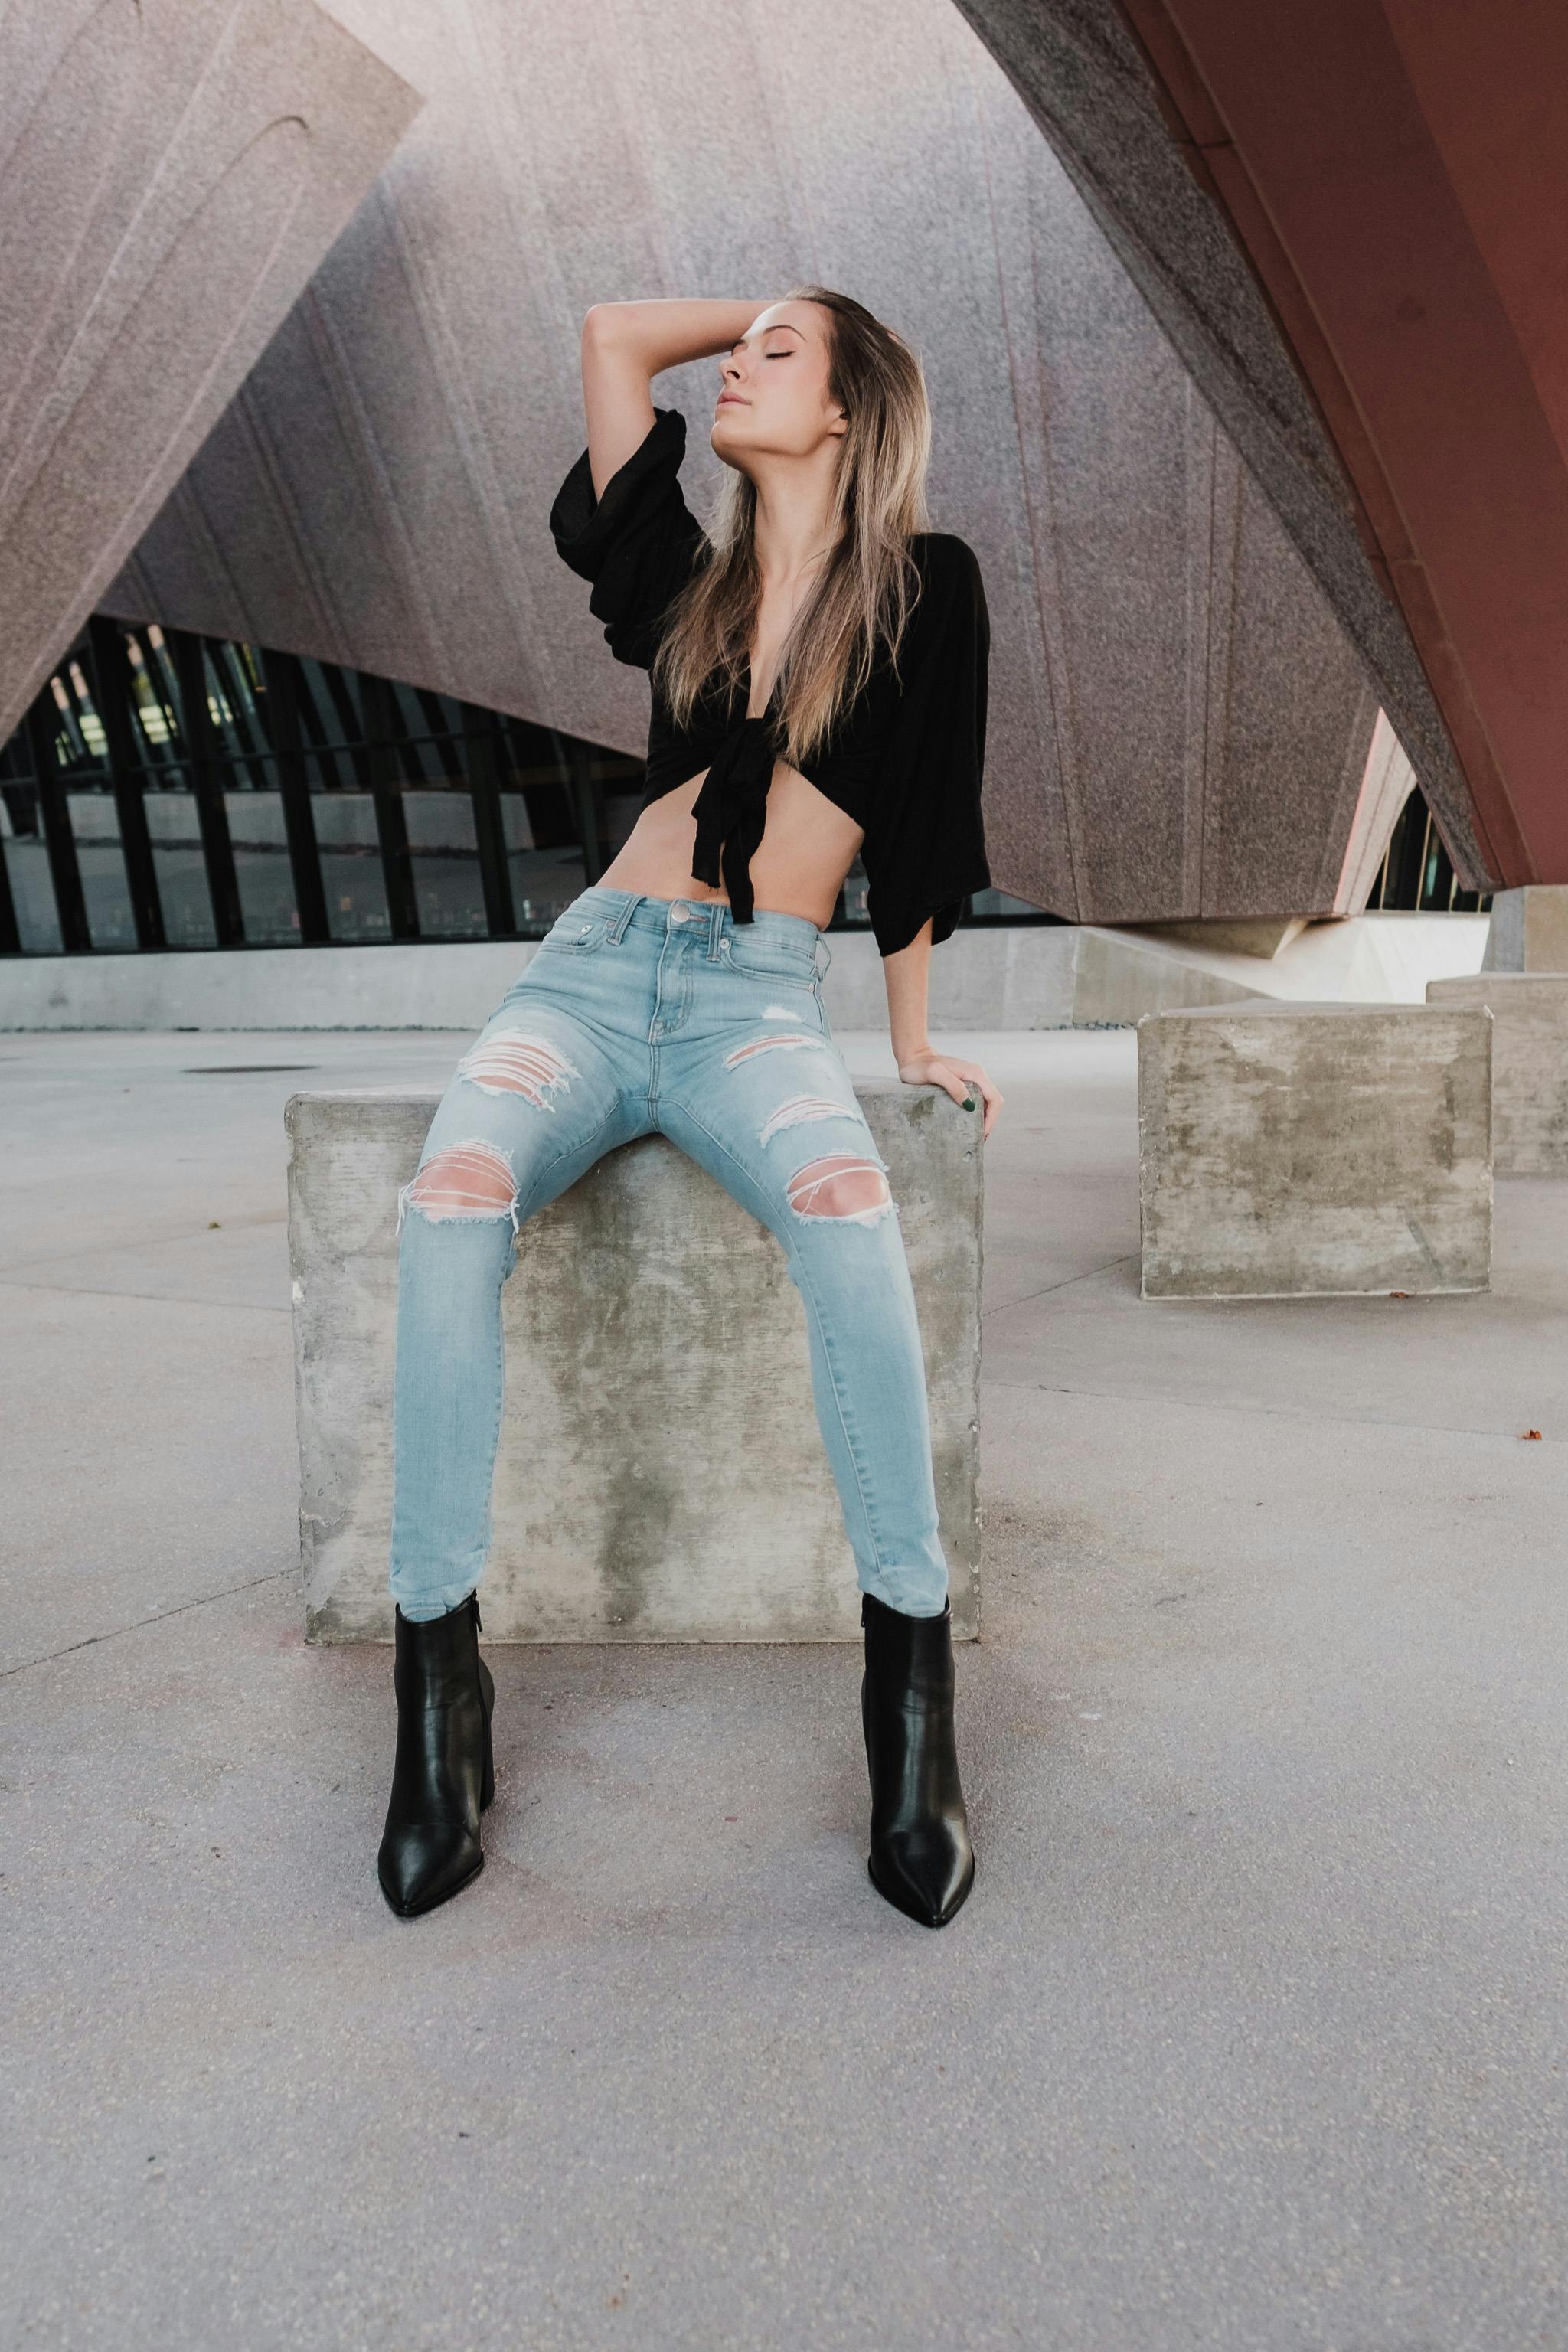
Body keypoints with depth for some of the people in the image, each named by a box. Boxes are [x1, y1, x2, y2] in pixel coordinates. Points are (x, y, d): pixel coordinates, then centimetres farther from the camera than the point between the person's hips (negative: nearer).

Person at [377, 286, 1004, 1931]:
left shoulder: (925, 587, 9)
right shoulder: (695, 579, 20)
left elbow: (920, 828, 11)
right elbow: (610, 332, 25)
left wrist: (912, 1044, 12)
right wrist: (773, 310, 32)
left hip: (758, 1001, -3)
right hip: (592, 970, 3)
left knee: (845, 1207, -37)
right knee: (455, 1194, -30)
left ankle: (910, 1673, -27)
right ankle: (437, 1673, -24)